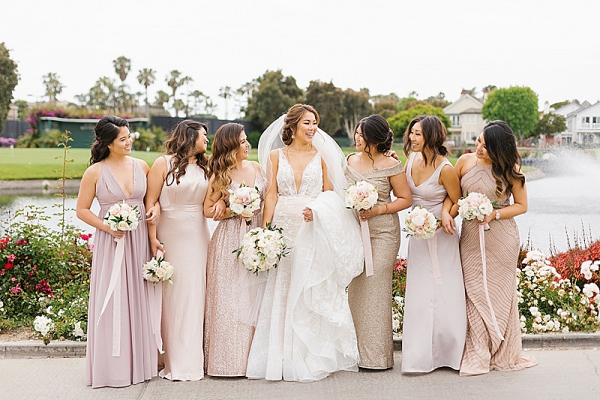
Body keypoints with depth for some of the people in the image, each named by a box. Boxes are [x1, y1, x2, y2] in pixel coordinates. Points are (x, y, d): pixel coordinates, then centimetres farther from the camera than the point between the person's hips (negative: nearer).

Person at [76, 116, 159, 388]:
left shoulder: (141, 166, 6)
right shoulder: (95, 172, -5)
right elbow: (82, 210, -2)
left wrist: (155, 208, -2)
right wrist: (107, 227, -14)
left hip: (139, 240, 3)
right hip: (111, 241, -3)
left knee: (139, 297, 7)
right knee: (112, 300, -2)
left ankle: (140, 360, 16)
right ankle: (114, 366, 7)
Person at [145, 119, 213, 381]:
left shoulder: (205, 166, 14)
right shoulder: (163, 164, -2)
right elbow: (150, 202, -7)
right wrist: (153, 238, -14)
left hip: (199, 235, 5)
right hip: (171, 236, -5)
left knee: (196, 293, 3)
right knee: (174, 295, -5)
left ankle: (193, 357, 10)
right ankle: (174, 360, 2)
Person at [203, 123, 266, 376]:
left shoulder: (255, 168, 9)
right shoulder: (221, 175, -3)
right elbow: (208, 210, -4)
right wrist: (235, 211, -13)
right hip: (231, 239, -4)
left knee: (254, 296, 5)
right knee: (230, 298, -3)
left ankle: (252, 356, 12)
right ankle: (229, 359, 4)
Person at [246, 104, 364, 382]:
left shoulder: (321, 156, 7)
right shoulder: (277, 156, 7)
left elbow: (330, 193, 8)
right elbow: (272, 194, 3)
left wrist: (317, 211, -12)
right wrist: (265, 229, -6)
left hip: (313, 232, 0)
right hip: (284, 230, 1)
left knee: (314, 293, 0)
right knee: (282, 294, 2)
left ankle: (314, 357, 10)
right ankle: (284, 358, 11)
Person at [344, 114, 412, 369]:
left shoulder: (390, 165, -6)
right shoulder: (351, 160, 11)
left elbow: (406, 199, -5)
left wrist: (377, 210, -15)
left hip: (382, 234, -5)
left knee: (375, 289, -5)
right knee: (355, 289, 4)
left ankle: (377, 355, 4)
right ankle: (359, 351, 12)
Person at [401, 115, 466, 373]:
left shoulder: (445, 169, -18)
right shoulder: (411, 159, 1)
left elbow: (457, 204, -7)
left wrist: (439, 222, -19)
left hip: (440, 236, -6)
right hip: (418, 234, 6)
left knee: (443, 293, 0)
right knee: (419, 294, 7)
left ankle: (448, 353, 14)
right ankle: (420, 357, 14)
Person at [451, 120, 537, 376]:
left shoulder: (510, 170, -4)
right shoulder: (466, 162, 1)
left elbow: (521, 206, 1)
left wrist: (494, 214, -14)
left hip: (501, 237, -2)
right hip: (471, 236, 2)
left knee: (498, 292, 5)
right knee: (474, 292, 0)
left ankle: (502, 355, 17)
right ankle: (478, 356, 7)